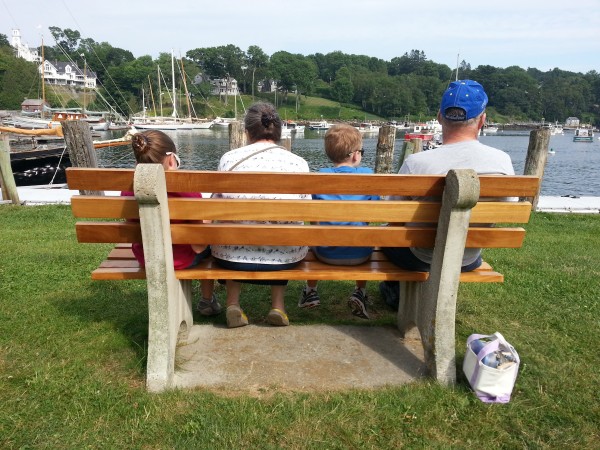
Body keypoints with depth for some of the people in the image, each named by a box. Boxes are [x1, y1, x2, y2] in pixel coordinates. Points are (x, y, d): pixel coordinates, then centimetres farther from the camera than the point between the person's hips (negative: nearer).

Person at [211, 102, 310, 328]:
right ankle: (278, 306, 25)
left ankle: (233, 304, 23)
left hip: (232, 254, 0)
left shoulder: (228, 158, -3)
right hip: (286, 257, 1)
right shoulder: (298, 163, -2)